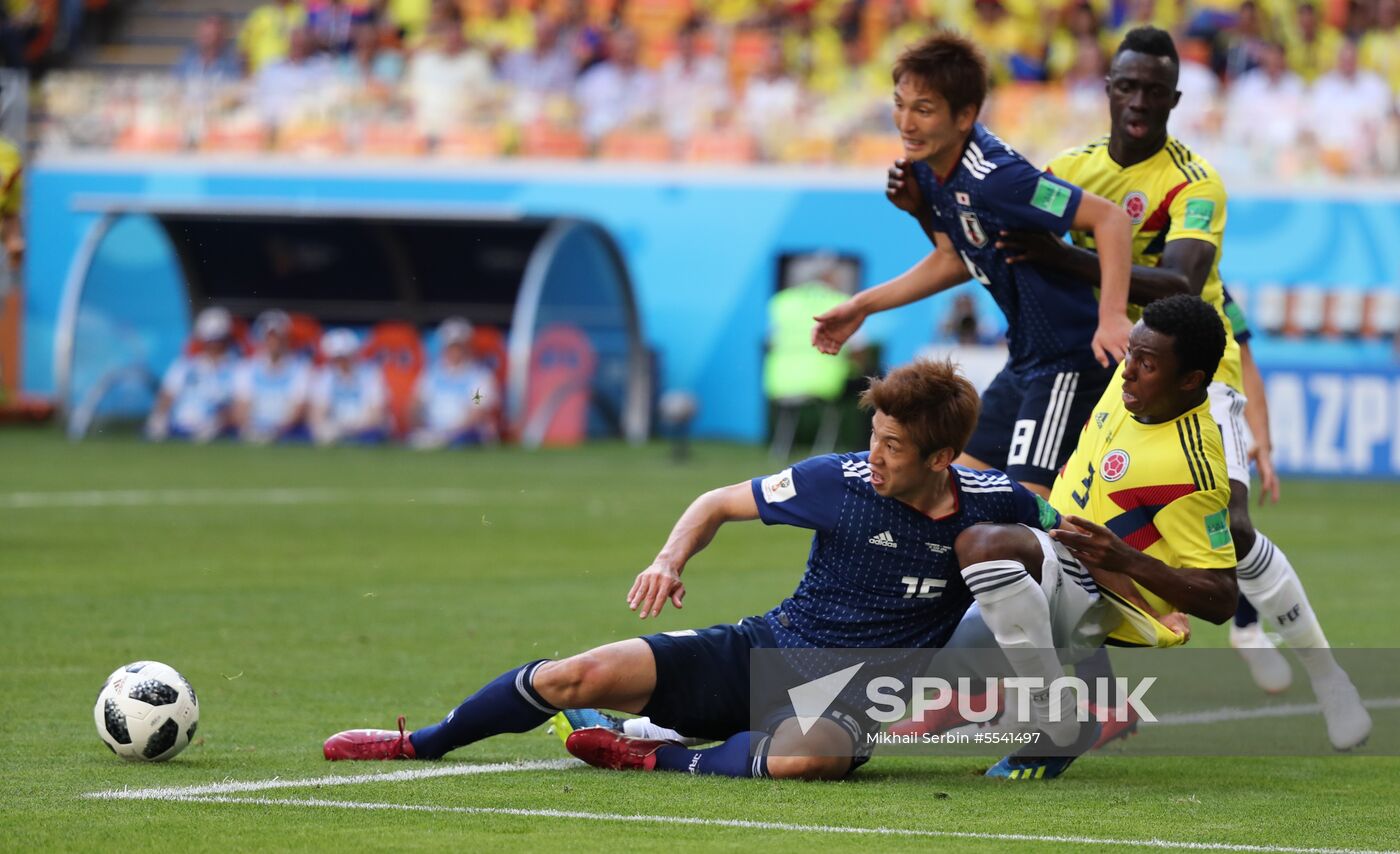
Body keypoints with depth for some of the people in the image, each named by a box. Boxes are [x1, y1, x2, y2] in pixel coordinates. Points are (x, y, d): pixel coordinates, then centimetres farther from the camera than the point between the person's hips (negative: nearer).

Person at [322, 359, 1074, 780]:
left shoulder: (991, 505, -9)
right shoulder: (841, 481, -8)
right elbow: (721, 503, 6)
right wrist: (671, 559, -11)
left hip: (849, 700, -2)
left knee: (810, 755, -43)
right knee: (588, 675, -15)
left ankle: (658, 760, -20)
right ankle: (421, 744, 8)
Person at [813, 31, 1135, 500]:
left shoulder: (993, 177, -28)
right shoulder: (926, 168, 1)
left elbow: (1110, 218, -30)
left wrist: (1113, 318, -39)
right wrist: (865, 304, 20)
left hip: (1072, 360, -10)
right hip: (1026, 359, 10)